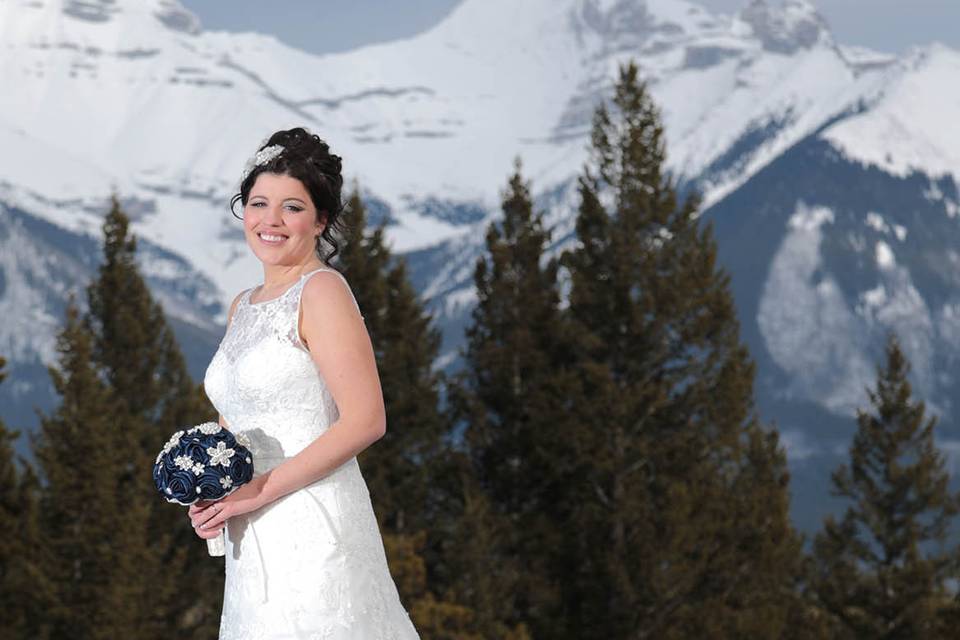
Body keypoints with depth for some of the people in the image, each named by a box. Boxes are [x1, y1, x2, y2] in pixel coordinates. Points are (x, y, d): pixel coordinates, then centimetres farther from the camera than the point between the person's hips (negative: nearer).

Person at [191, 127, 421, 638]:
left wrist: (261, 490, -15)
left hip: (313, 530, -7)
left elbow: (365, 420, -16)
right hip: (254, 540, 7)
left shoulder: (322, 291, -8)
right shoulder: (242, 307, 16)